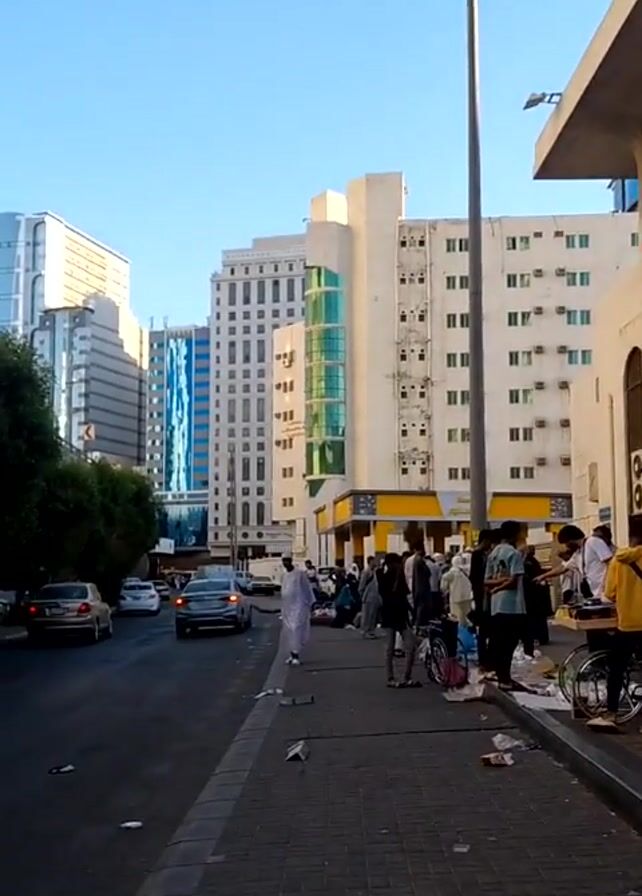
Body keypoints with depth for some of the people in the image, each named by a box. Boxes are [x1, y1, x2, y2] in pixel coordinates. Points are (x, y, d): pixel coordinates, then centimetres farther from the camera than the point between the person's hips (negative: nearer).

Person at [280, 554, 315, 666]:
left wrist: (311, 602, -6)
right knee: (289, 630, 8)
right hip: (286, 607, 7)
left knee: (296, 629, -14)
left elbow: (307, 589, -5)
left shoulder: (299, 573, -7)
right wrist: (282, 608, 17)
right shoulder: (284, 576, 13)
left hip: (298, 606, -7)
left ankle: (296, 654, -16)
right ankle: (293, 654, 16)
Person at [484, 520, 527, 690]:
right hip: (512, 606, -7)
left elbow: (487, 581, 12)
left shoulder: (492, 553, 14)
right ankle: (505, 679, -4)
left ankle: (501, 677, 14)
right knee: (509, 644, -4)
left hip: (496, 605, 7)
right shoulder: (514, 553, -9)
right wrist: (502, 584, -1)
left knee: (498, 643, 9)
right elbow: (514, 581, -16)